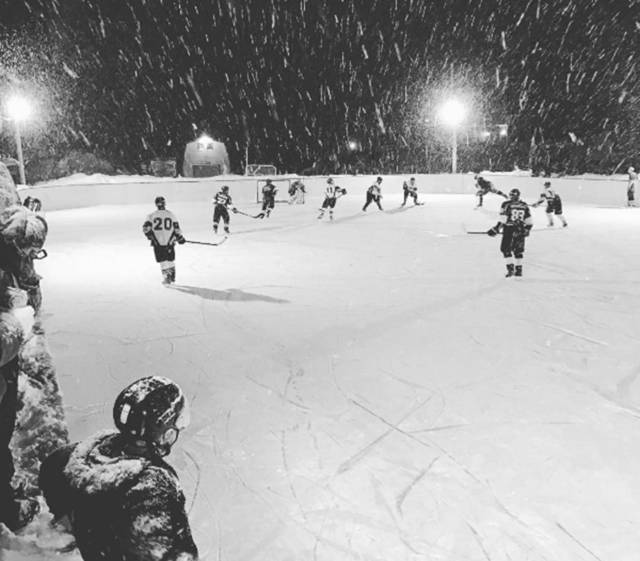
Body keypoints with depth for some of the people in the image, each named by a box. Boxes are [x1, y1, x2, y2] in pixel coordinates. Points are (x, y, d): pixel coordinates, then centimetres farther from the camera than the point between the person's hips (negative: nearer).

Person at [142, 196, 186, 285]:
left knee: (162, 261, 6)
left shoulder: (151, 215, -1)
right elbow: (177, 229, 3)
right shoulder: (171, 214, 1)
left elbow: (146, 228, -7)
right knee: (171, 260, 15)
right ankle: (172, 277, 22)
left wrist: (150, 236, 9)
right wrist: (180, 238, 15)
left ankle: (166, 275, -8)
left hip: (157, 243, -1)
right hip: (169, 242, 1)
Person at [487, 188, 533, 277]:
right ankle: (519, 269, 15)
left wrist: (496, 229, -8)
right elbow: (529, 222, 6)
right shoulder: (524, 206, 6)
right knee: (518, 250, 13)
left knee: (505, 248, 4)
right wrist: (526, 229, 15)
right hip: (520, 231, 4)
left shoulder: (506, 205, -6)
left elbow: (502, 220, -11)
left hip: (509, 230, -4)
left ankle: (510, 268, -5)